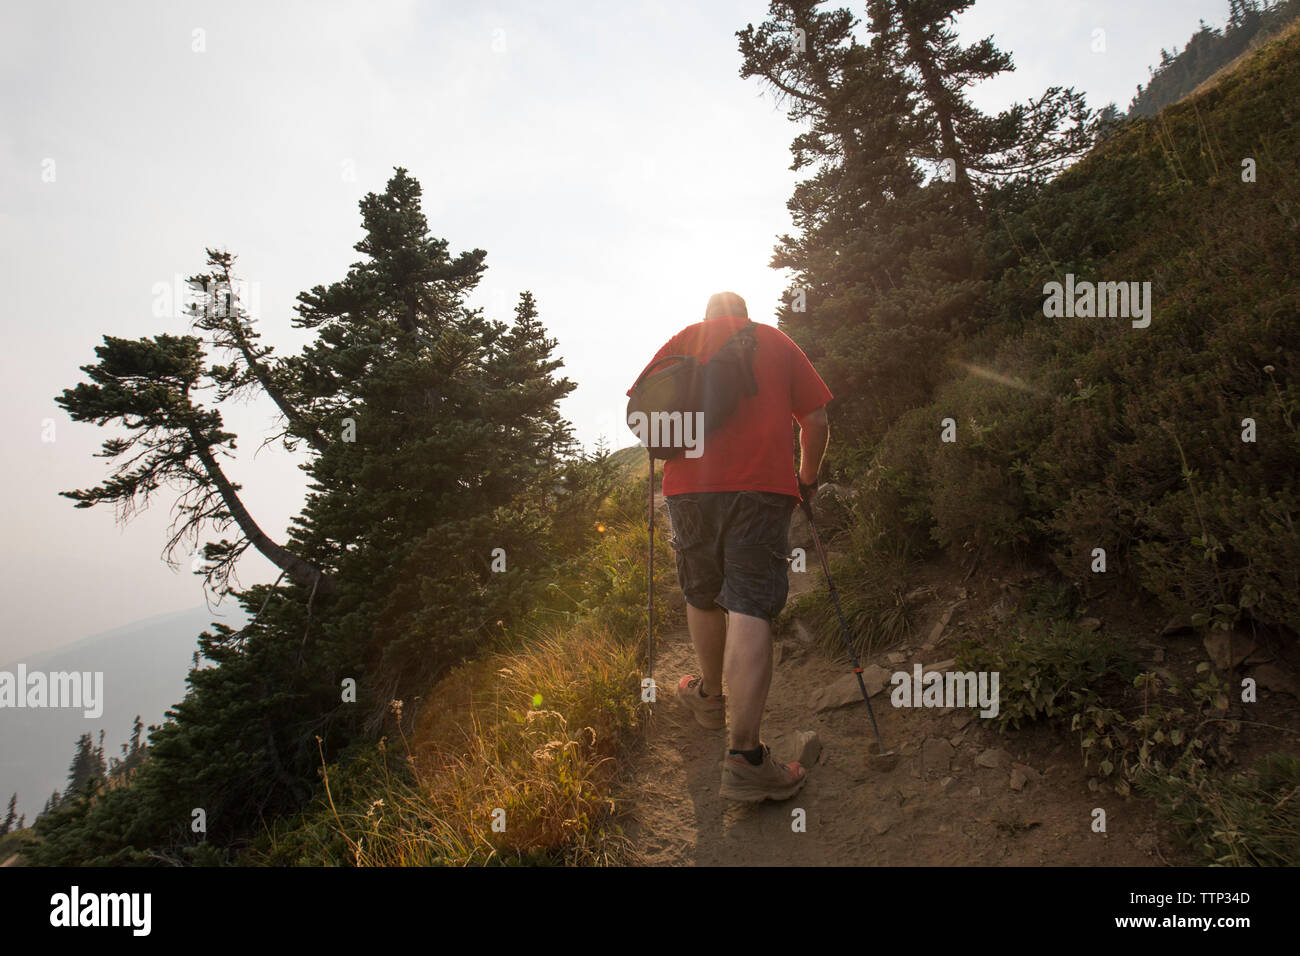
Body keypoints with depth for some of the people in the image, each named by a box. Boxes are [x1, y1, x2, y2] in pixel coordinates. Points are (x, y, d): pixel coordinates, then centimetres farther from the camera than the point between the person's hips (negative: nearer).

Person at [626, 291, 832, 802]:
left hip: (689, 486, 2)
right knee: (749, 610, -9)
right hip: (762, 487, -1)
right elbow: (816, 422, 12)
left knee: (702, 597, 18)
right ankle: (744, 755, -15)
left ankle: (711, 695, 39)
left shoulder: (682, 340, 19)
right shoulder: (778, 342, 18)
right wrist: (807, 479, 25)